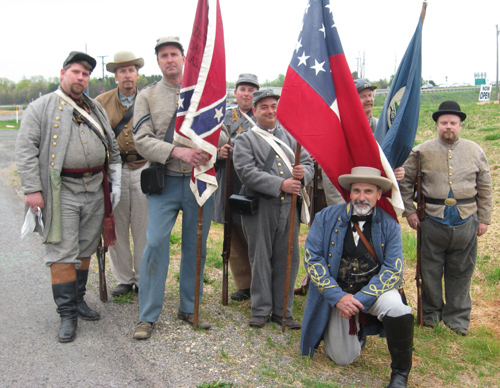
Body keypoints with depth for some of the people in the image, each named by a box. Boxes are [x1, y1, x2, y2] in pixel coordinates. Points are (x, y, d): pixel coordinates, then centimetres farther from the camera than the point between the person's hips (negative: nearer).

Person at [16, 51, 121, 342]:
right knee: (63, 253, -3)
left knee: (86, 250, 13)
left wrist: (116, 181, 13)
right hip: (62, 192, -5)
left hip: (95, 189, 5)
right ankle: (67, 314, 5)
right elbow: (26, 149, -6)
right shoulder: (42, 107, 0)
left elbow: (112, 146, 21)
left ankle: (79, 300, 29)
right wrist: (32, 188, -14)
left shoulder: (96, 109, 16)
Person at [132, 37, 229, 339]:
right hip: (165, 182, -2)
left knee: (196, 247, 8)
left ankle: (190, 309, 24)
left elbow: (221, 134, 8)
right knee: (156, 243, -8)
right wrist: (178, 151, -21)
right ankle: (148, 316, 6)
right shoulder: (147, 96, 4)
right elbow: (142, 141, -6)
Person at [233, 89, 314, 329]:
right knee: (260, 260, 4)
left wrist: (302, 173, -13)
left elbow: (308, 163, 13)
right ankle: (261, 310, 18)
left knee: (288, 259, 6)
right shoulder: (245, 139, 4)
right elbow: (246, 172, -11)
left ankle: (283, 311, 19)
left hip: (289, 206, 4)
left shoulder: (291, 136, 18)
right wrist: (280, 185, -19)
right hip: (259, 207, -3)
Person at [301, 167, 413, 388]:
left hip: (373, 288, 0)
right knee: (343, 359, -1)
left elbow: (393, 269, -10)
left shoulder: (389, 225, -6)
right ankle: (357, 331, 36)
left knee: (397, 308, -33)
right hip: (337, 293, 1)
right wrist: (338, 297, -18)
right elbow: (312, 259, -9)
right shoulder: (326, 218, -7)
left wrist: (361, 300, -21)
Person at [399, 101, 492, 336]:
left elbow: (485, 188, 11)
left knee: (461, 272, 11)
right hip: (433, 221, -1)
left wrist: (484, 218, 8)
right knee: (431, 271, 9)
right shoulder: (422, 151, 0)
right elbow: (405, 181, 6)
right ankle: (431, 313, 28)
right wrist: (409, 211, -1)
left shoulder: (475, 151, 6)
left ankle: (457, 317, 26)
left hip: (465, 222, 2)